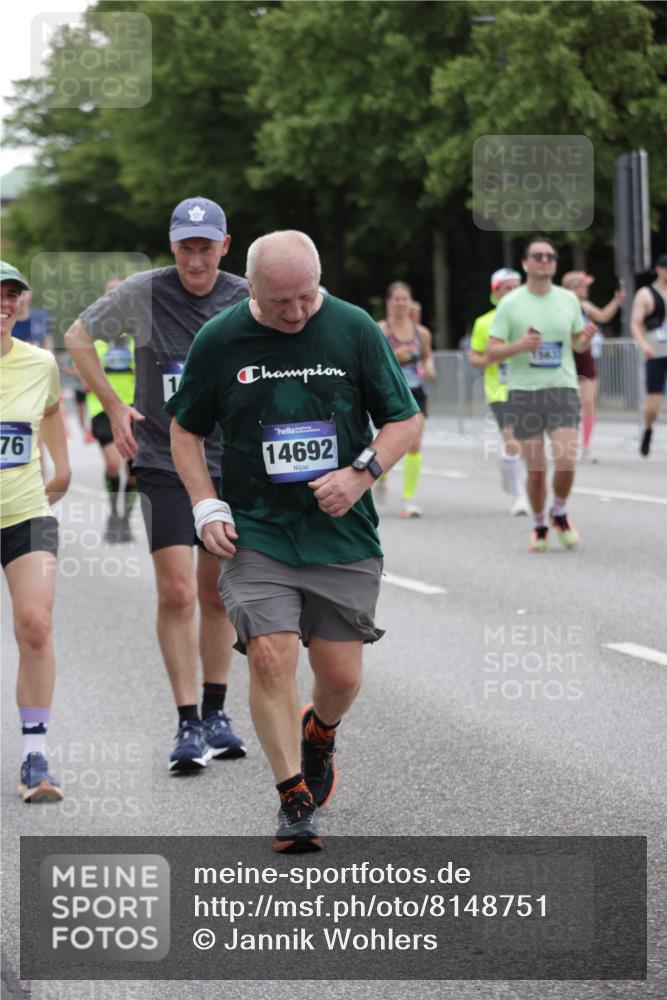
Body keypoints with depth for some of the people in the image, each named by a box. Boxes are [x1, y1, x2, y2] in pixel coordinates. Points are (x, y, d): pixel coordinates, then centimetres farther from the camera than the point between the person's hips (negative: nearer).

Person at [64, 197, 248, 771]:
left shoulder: (246, 300, -3)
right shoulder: (143, 293, -8)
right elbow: (79, 337, 7)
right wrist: (113, 407, 1)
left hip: (229, 465, 2)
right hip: (163, 464, -2)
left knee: (219, 595, 10)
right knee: (176, 594, -11)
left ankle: (215, 713, 24)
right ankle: (188, 726, -4)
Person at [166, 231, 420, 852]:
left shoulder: (354, 330, -2)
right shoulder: (218, 341, -2)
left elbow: (403, 419, 4)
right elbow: (185, 428, 10)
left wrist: (360, 473, -12)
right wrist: (207, 507, -1)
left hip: (343, 533, 1)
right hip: (255, 532, -1)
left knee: (341, 675, 1)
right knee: (269, 656, -15)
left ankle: (319, 733, 36)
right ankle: (295, 799, -5)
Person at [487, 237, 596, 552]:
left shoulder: (568, 300, 8)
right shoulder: (510, 304, -1)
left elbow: (578, 344, 19)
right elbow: (492, 352, -2)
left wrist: (586, 337, -4)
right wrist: (519, 345, -21)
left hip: (563, 388, 1)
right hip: (524, 392, -1)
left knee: (566, 460, -14)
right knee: (536, 470, 1)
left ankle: (559, 514, 13)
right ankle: (539, 526, 23)